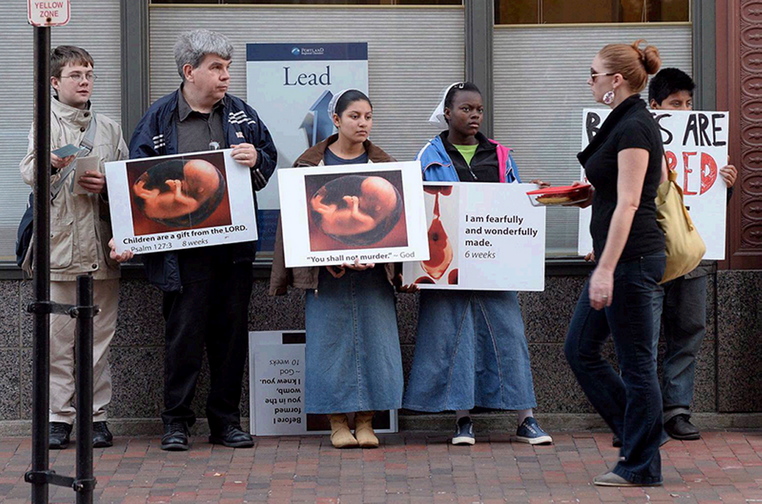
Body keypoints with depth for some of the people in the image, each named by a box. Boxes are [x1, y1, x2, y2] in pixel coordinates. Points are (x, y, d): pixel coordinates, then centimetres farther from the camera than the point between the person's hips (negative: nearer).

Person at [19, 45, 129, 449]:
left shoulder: (109, 128, 16)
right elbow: (28, 171, -9)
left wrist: (105, 185, -7)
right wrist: (52, 163, -31)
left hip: (101, 246, 3)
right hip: (59, 245, -3)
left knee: (99, 336, 4)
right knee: (58, 336, -2)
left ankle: (96, 416, 11)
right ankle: (58, 417, 4)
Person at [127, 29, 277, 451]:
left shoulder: (240, 115, 11)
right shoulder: (160, 118, 1)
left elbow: (269, 160, 19)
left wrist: (255, 159, -6)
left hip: (235, 243, 4)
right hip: (183, 248, -4)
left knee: (232, 332, 7)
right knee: (184, 332, -2)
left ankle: (226, 420, 17)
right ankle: (176, 421, 9)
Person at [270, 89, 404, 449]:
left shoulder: (384, 164, 8)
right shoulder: (311, 164, 4)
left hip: (373, 268, 1)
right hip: (325, 271, -1)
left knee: (373, 337, -1)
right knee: (331, 339, -1)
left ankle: (366, 422, 8)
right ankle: (337, 423, 6)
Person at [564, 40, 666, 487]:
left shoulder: (633, 127, -17)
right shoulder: (632, 122, 13)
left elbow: (628, 203, -22)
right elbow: (659, 179, 23)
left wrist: (605, 269, -25)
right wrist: (594, 195, 20)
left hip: (632, 256, -11)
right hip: (624, 257, 11)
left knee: (635, 360, -2)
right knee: (580, 349, 14)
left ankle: (642, 466, 6)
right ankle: (639, 433, 20)